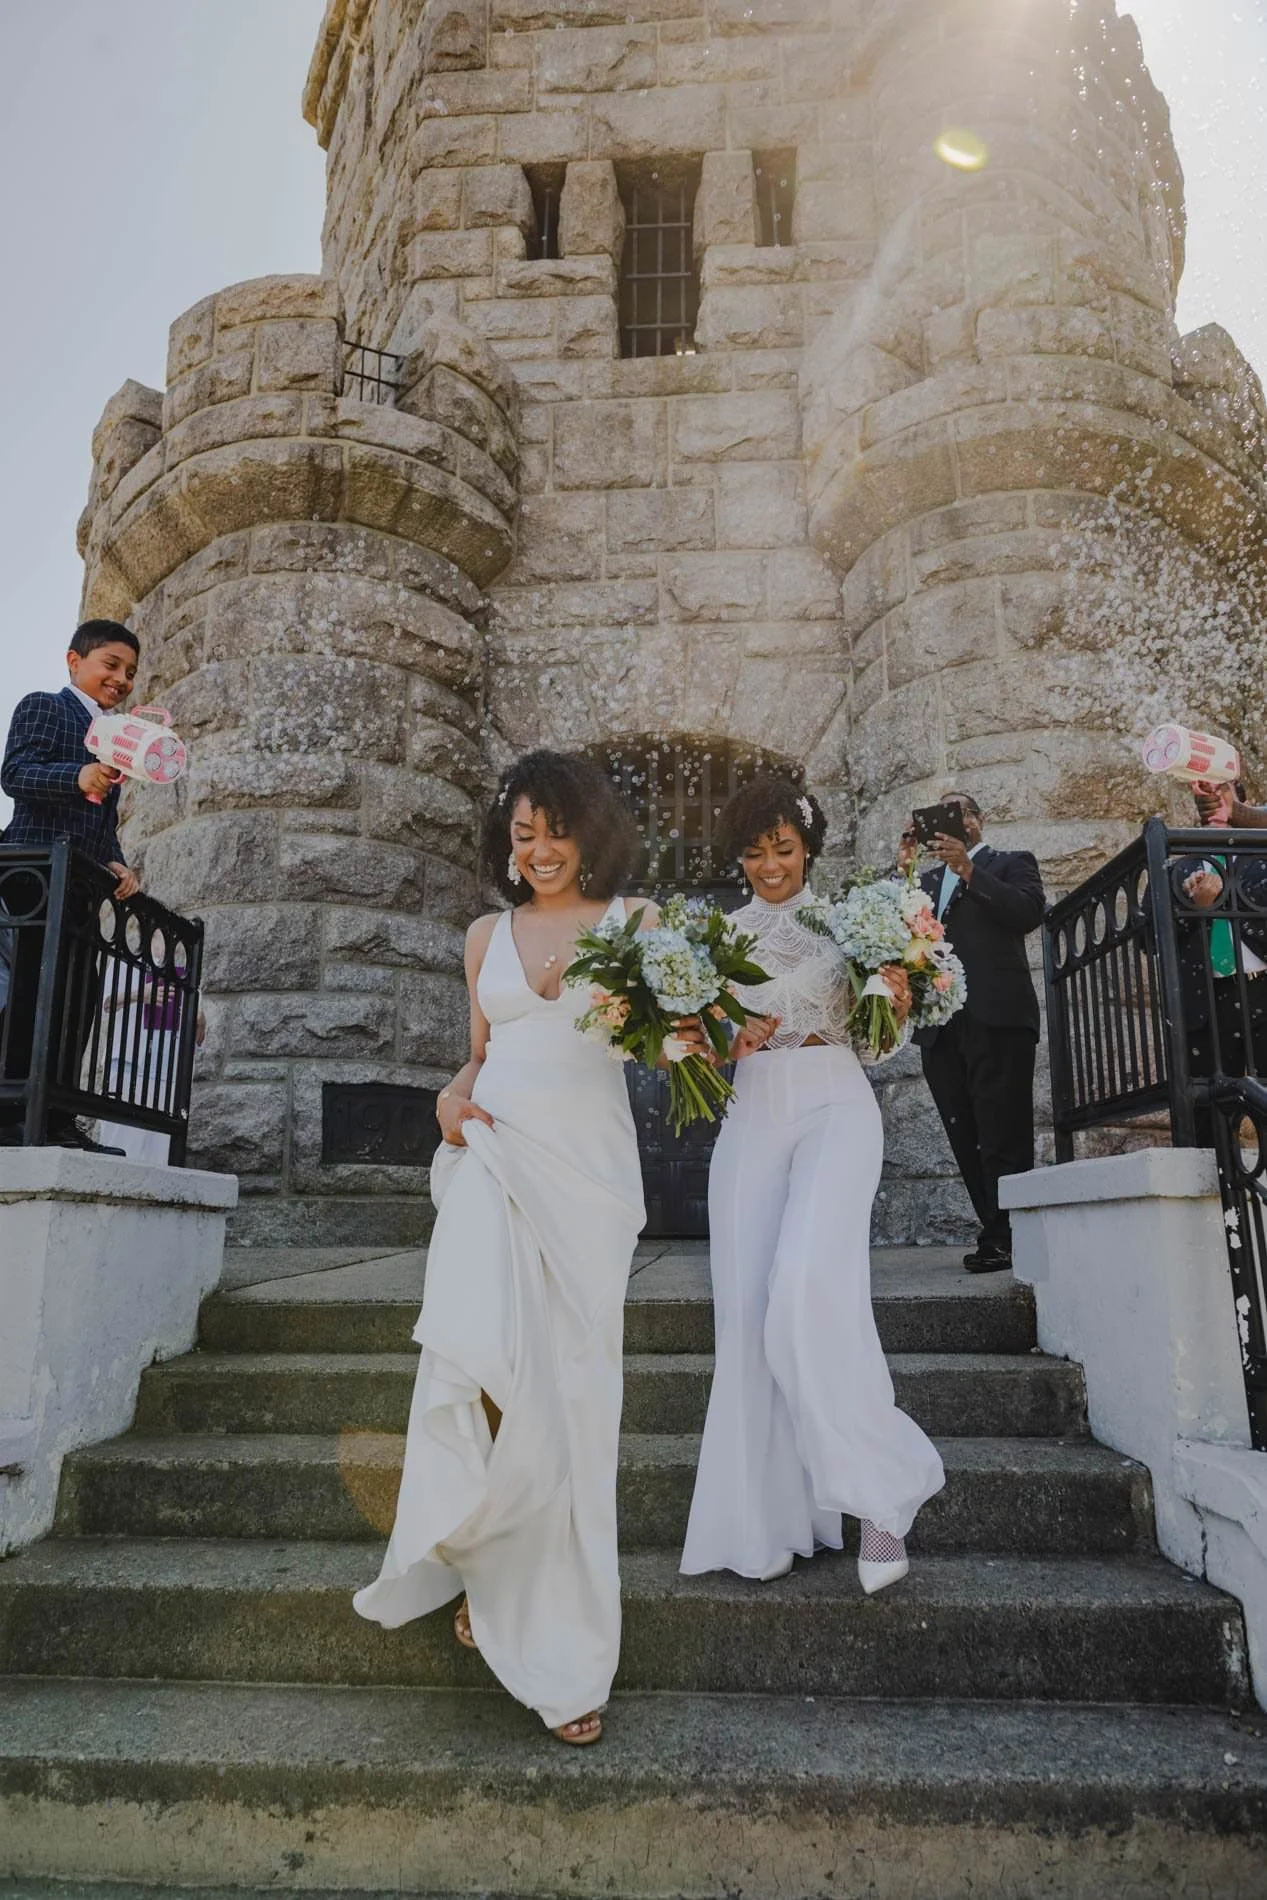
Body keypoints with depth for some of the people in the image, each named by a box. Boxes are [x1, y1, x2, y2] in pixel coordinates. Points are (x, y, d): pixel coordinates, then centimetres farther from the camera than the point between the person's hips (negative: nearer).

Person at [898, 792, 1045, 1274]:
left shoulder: (1011, 864, 11)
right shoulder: (926, 881, 24)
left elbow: (1029, 913, -9)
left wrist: (968, 870, -11)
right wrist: (903, 870, 2)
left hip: (996, 1019, -5)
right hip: (941, 1026, 5)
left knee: (1003, 1139, -6)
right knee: (967, 1141, 5)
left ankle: (1008, 1239, -1)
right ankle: (996, 1236, 11)